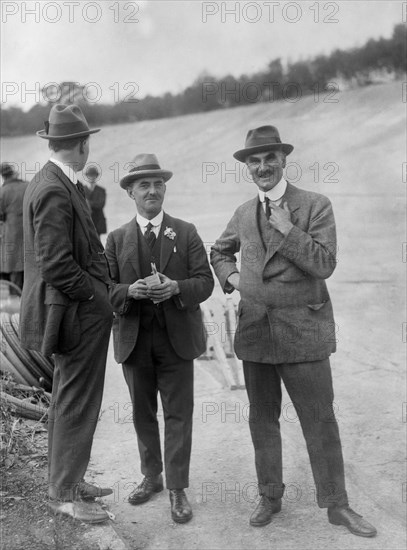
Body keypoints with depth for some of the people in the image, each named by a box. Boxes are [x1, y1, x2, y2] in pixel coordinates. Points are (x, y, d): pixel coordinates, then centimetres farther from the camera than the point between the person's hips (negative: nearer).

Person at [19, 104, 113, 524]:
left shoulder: (47, 182, 10)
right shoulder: (55, 191, -20)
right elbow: (56, 265, -24)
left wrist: (100, 285, 10)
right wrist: (96, 297, -14)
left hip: (74, 310, 10)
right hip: (80, 313, -10)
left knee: (66, 399, 19)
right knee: (76, 403, 1)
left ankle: (66, 480, 34)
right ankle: (64, 493, 15)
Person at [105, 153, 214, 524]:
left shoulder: (186, 233, 3)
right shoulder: (117, 239, 5)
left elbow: (205, 281, -3)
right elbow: (106, 289, 0)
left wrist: (176, 288, -22)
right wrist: (130, 291, -20)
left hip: (176, 337, -1)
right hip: (133, 339, 2)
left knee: (178, 414, 1)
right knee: (143, 413, 13)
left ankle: (177, 489, 10)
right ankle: (151, 476, 29)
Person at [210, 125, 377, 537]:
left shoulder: (315, 206, -5)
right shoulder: (244, 213, 9)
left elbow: (324, 264, -14)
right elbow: (219, 251, 25)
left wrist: (287, 229, -19)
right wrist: (230, 275, 7)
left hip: (303, 331, -4)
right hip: (255, 330, 4)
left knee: (320, 422, 4)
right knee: (262, 419, 14)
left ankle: (336, 505, 19)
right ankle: (270, 496, 30)